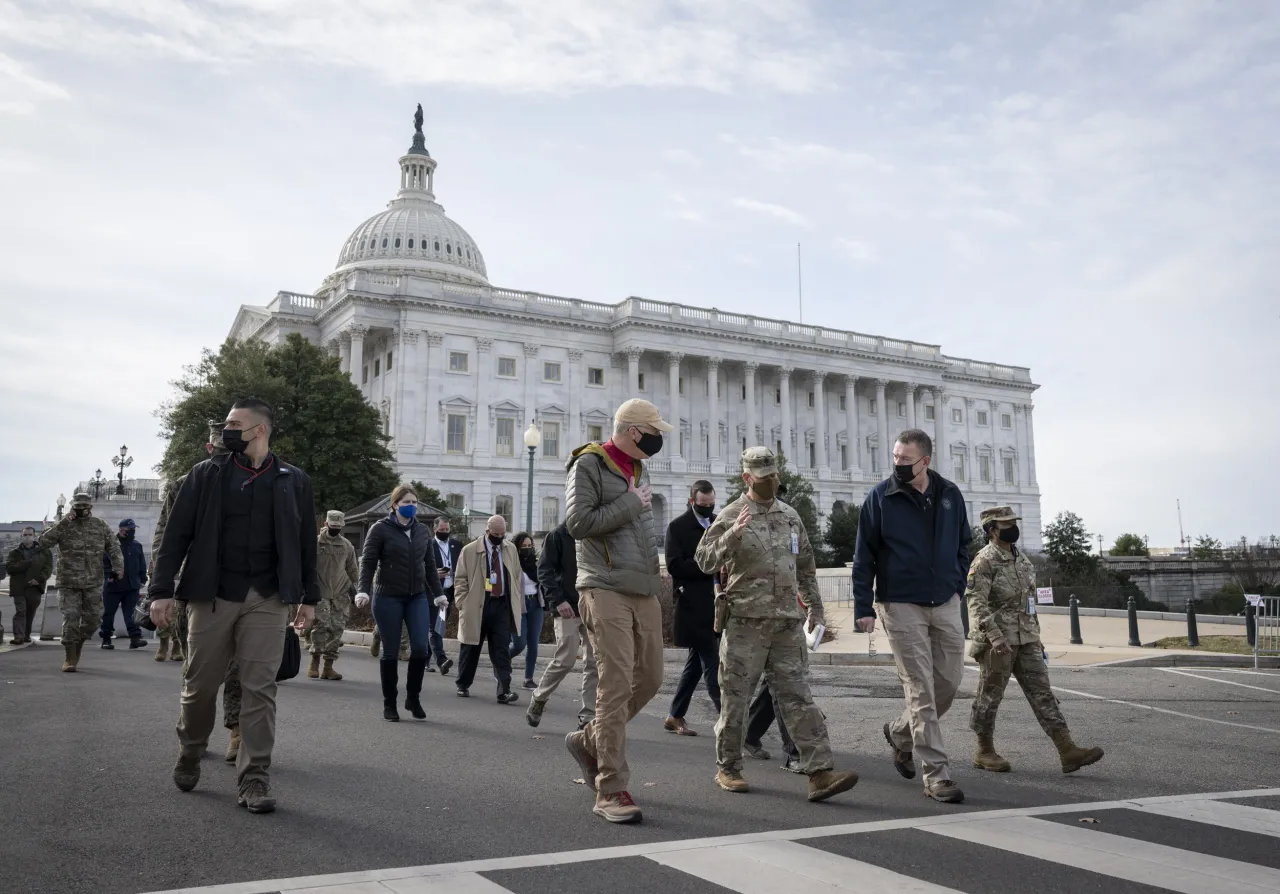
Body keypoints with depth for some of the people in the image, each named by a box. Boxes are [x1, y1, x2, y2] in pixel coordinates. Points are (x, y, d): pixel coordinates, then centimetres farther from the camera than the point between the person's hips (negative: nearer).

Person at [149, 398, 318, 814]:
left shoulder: (293, 481, 6)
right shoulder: (205, 475, 5)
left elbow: (306, 543, 10)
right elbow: (176, 535, 3)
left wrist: (309, 596, 9)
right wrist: (162, 591, -3)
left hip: (267, 600, 0)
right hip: (211, 596, 1)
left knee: (260, 689, -3)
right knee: (199, 684, 10)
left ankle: (254, 779, 3)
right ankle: (190, 754, 36)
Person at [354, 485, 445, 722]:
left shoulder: (422, 531, 12)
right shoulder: (381, 529, -3)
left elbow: (430, 565, 17)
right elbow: (368, 562, -7)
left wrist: (438, 593, 17)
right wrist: (363, 591, -20)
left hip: (417, 597, 4)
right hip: (388, 598, -4)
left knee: (420, 647, -7)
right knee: (391, 651, 1)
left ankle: (413, 698, 11)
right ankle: (389, 704, 14)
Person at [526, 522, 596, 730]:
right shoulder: (559, 534, -3)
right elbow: (544, 570, -6)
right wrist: (557, 600, -16)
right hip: (568, 608, -4)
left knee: (594, 662, 1)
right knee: (566, 660, -4)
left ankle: (588, 715, 8)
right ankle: (538, 699, 20)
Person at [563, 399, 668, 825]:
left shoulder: (639, 469, 20)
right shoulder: (589, 464, -5)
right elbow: (578, 522, -16)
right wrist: (631, 504, -11)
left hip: (644, 590, 8)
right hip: (606, 590, -8)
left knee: (649, 679, 9)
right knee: (616, 685, -10)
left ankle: (589, 741, 28)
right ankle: (611, 789, -4)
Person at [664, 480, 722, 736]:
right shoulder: (678, 527, -5)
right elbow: (674, 566, -13)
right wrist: (709, 568, -18)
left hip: (717, 602, 7)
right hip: (693, 604, -7)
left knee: (697, 661, 12)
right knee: (712, 664, -7)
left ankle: (675, 717, 22)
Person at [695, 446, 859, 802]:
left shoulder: (790, 515, 15)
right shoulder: (731, 516, -3)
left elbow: (806, 566, 25)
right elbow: (705, 561, -13)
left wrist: (814, 606, 26)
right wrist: (732, 535, -27)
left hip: (787, 623, 4)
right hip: (745, 622, -4)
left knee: (798, 697, 0)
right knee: (736, 697, 5)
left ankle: (820, 772, -2)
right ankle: (728, 768, 20)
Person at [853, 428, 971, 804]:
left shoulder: (950, 495, 5)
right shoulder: (880, 497, -6)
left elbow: (962, 545, 17)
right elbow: (864, 557, -4)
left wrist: (957, 587, 8)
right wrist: (864, 607, -8)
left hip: (945, 604, 4)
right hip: (901, 605, -4)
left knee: (949, 681, 9)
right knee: (921, 689, -4)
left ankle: (901, 732, 33)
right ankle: (936, 773, 3)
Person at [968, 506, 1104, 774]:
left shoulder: (1022, 559, 15)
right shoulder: (984, 561, -11)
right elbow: (976, 603, -20)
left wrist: (1036, 637, 20)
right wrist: (995, 636, -30)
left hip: (1026, 640, 7)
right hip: (997, 642, -7)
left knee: (1042, 693, 1)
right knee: (989, 696, 4)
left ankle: (1067, 751, -3)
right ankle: (984, 751, 16)